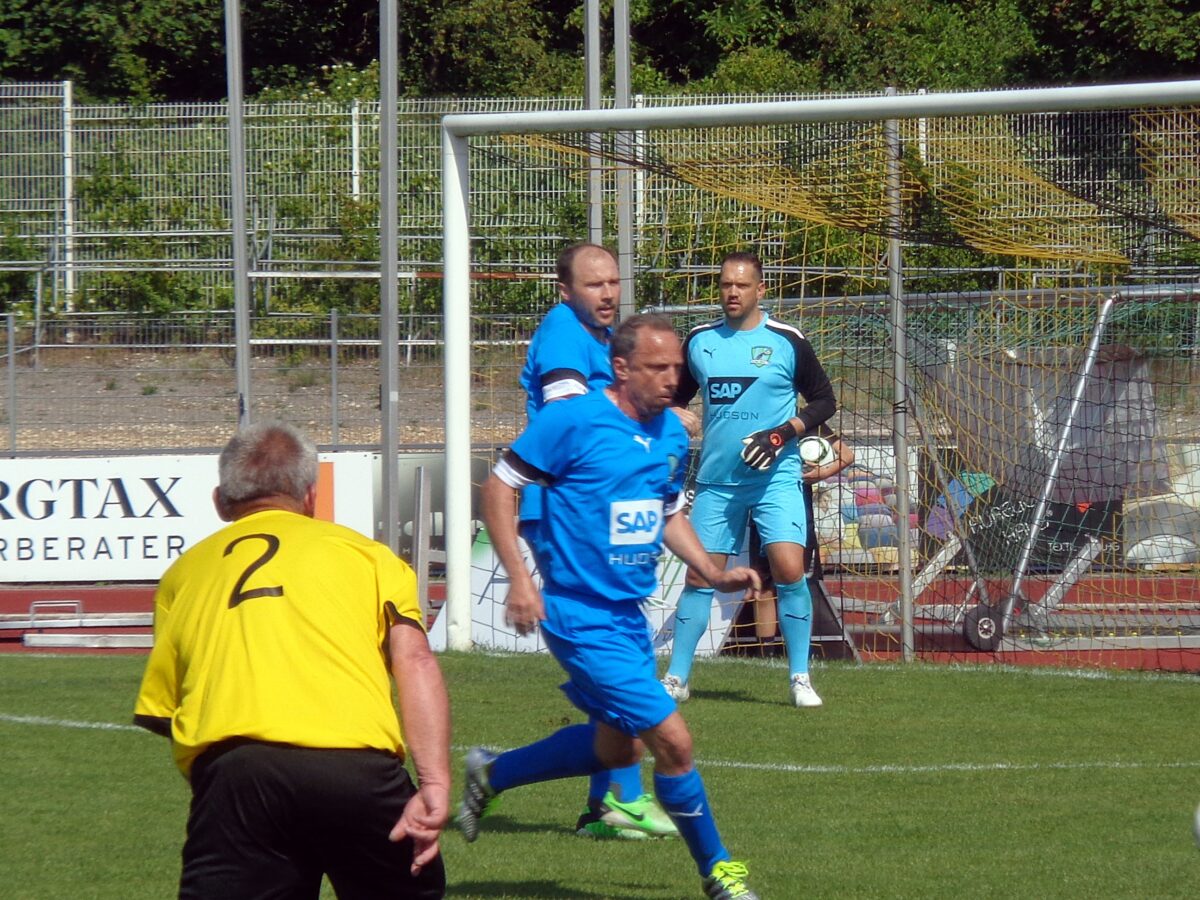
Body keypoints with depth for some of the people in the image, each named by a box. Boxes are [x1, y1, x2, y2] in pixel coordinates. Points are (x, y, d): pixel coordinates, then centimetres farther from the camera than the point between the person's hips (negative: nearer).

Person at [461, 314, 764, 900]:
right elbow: (499, 488, -10)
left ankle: (492, 773, 40)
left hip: (629, 616, 9)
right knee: (673, 741, -11)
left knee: (618, 747, 20)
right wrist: (519, 579, -19)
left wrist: (714, 573, 8)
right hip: (581, 616, -9)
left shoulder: (672, 434, 7)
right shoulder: (573, 421, -15)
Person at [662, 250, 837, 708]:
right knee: (699, 576, 4)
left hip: (776, 478, -3)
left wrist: (783, 434, -12)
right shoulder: (700, 341, 8)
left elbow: (824, 400, 2)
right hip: (716, 481, 3)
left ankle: (800, 678, -6)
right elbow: (677, 399, 23)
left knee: (789, 570, -16)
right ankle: (676, 678, 13)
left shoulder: (787, 342, -3)